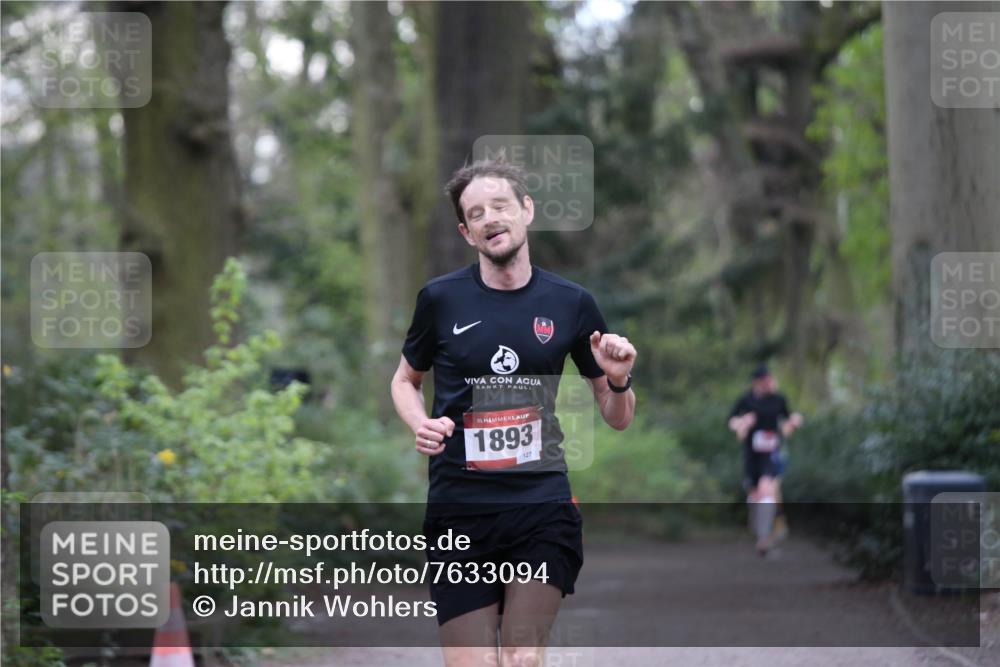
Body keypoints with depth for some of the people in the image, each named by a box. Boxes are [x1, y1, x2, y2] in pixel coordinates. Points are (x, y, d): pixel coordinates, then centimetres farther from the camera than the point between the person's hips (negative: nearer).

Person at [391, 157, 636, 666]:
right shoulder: (441, 298, 1)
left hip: (542, 505, 0)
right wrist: (421, 424, -3)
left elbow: (617, 418, 12)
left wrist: (619, 380, -10)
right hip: (459, 506, 0)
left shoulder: (570, 303, 4)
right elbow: (405, 380, 18)